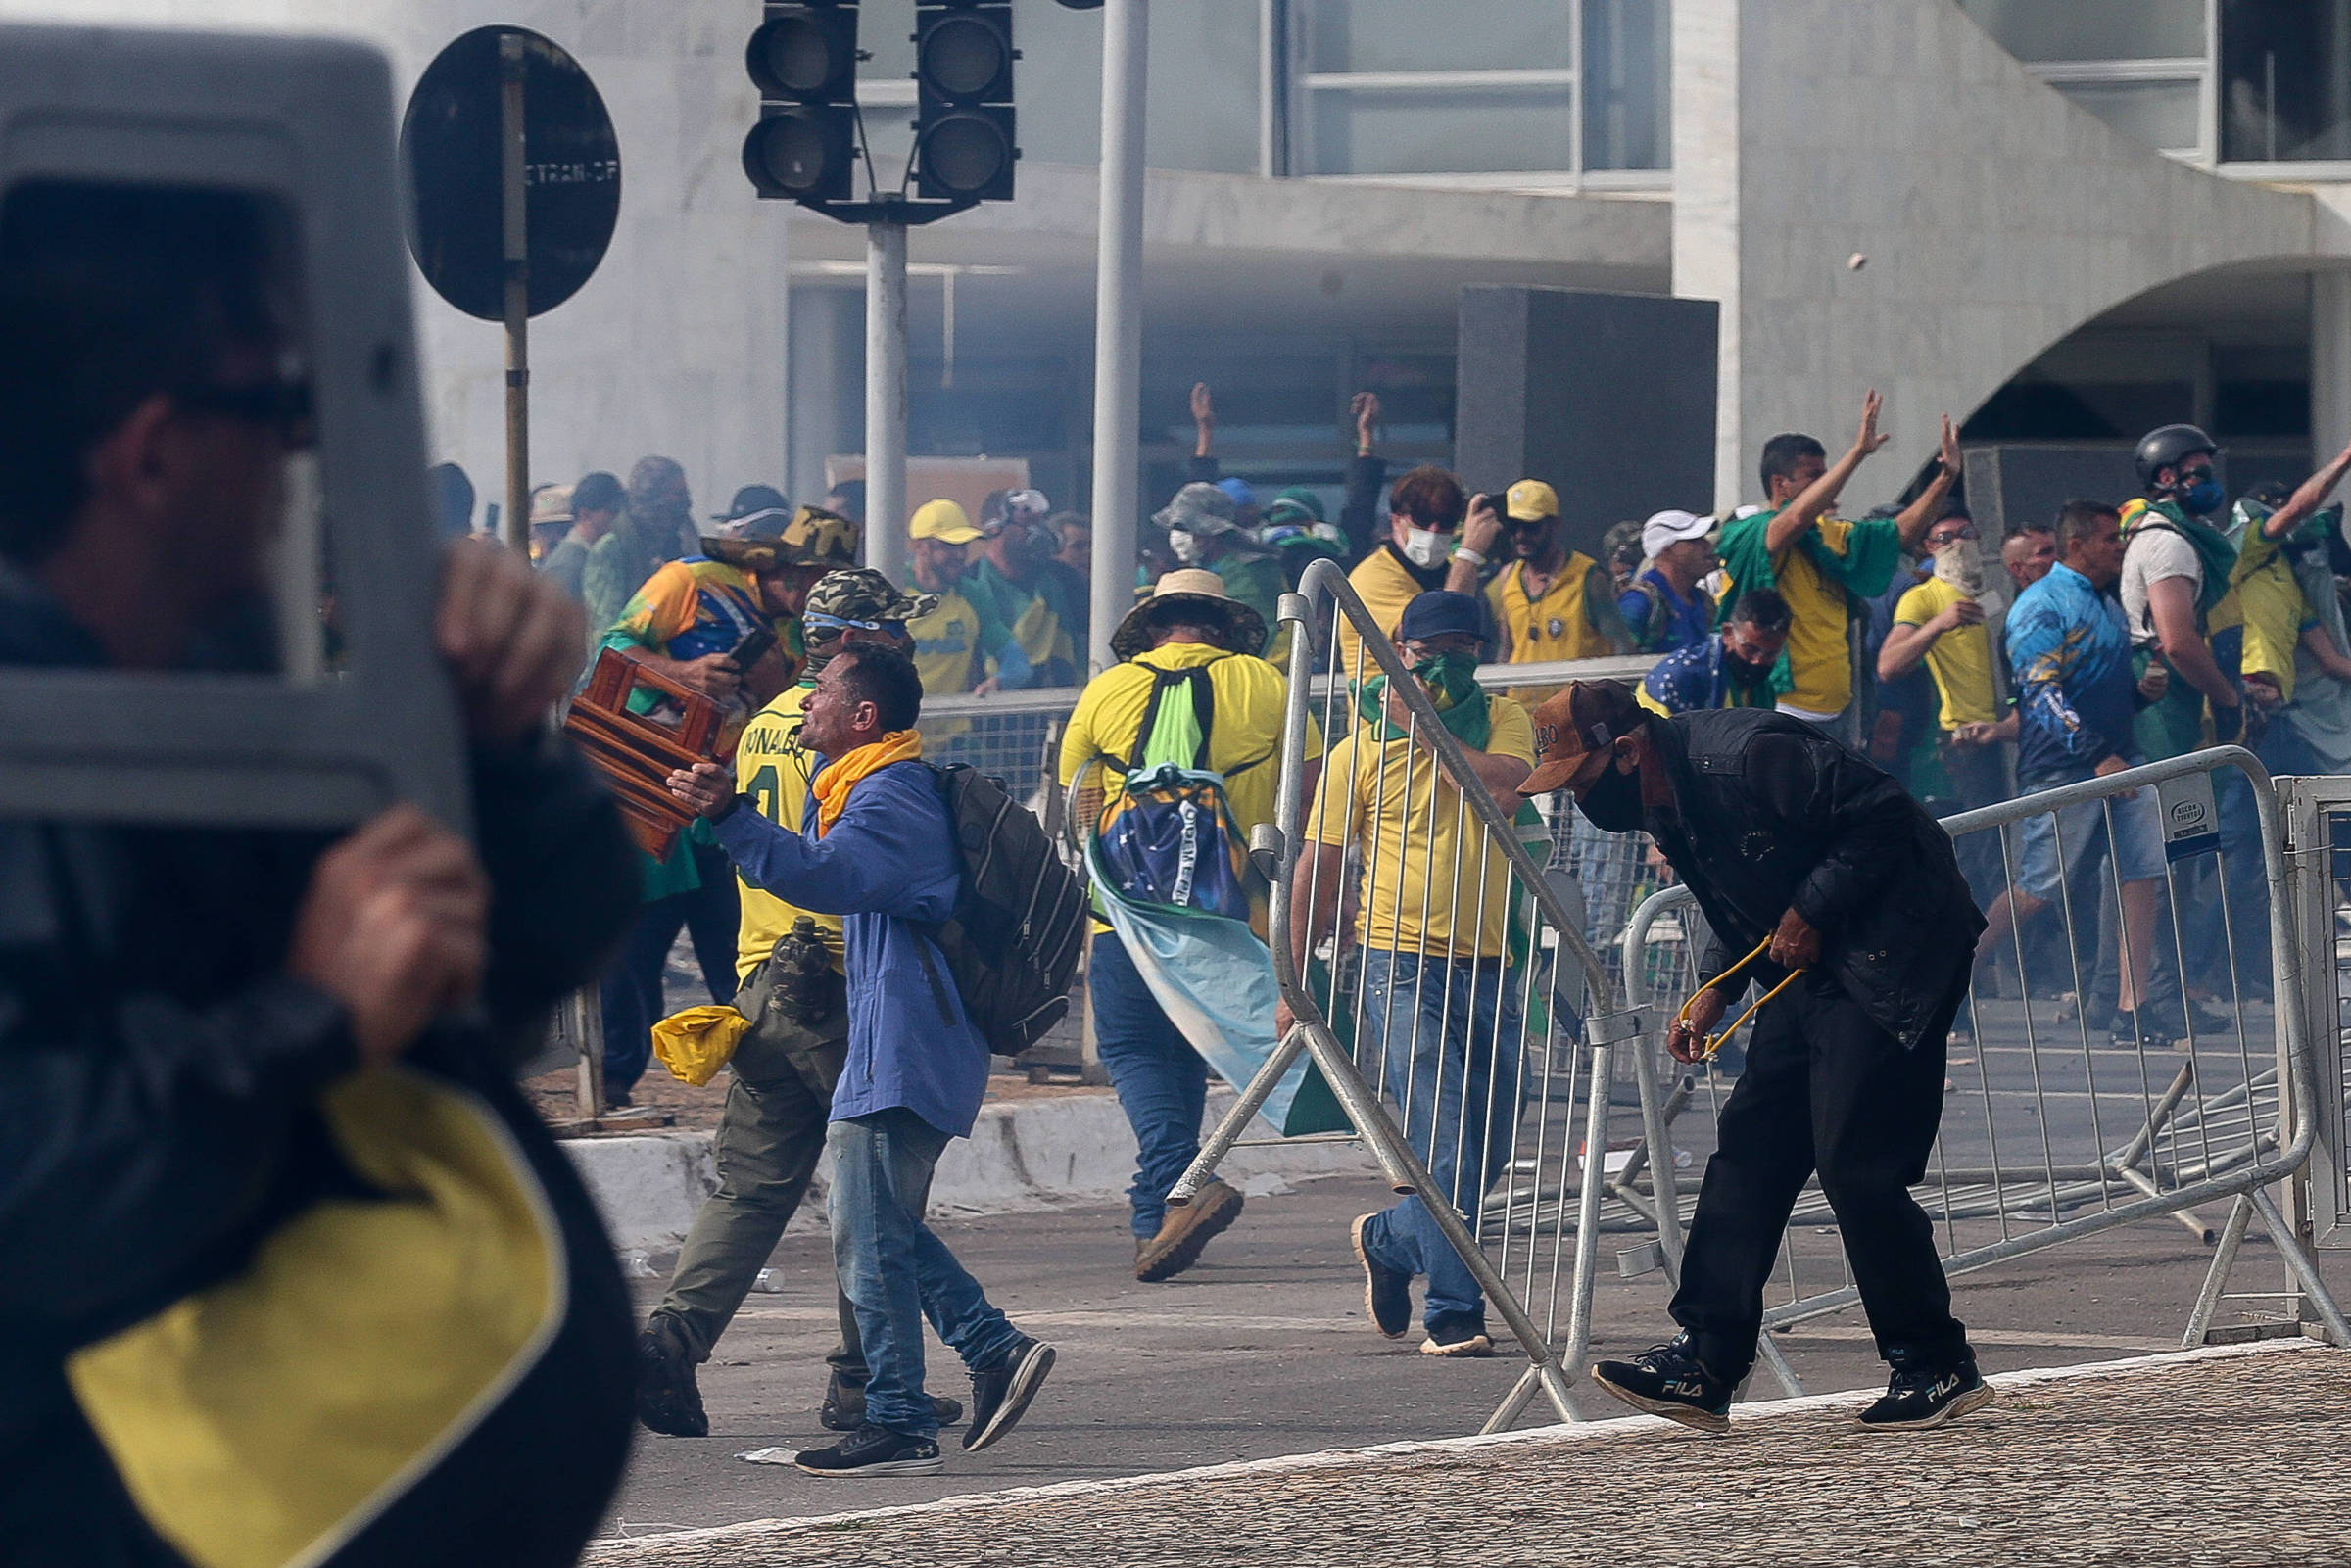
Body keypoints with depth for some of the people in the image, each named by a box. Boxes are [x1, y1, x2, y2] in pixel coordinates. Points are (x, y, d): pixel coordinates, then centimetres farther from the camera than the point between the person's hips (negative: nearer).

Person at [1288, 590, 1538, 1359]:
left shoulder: (1502, 720, 11)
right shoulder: (1362, 748, 4)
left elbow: (1501, 780, -13)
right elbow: (1317, 868, 6)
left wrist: (1424, 728, -7)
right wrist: (1295, 981, 3)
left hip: (1487, 967, 4)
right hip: (1403, 967, -4)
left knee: (1487, 1152, 12)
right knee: (1446, 1151, -13)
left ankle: (1389, 1240, 36)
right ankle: (1453, 1312, -10)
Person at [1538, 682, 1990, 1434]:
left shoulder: (1749, 755, -23)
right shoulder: (1661, 801, 7)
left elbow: (1882, 817, -21)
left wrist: (1810, 911, -19)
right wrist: (1714, 991, 5)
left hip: (1893, 955, -10)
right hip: (1810, 969, 10)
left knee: (1854, 1162, -11)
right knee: (1750, 1148, 2)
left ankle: (1937, 1367, 0)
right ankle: (1703, 1361, 1)